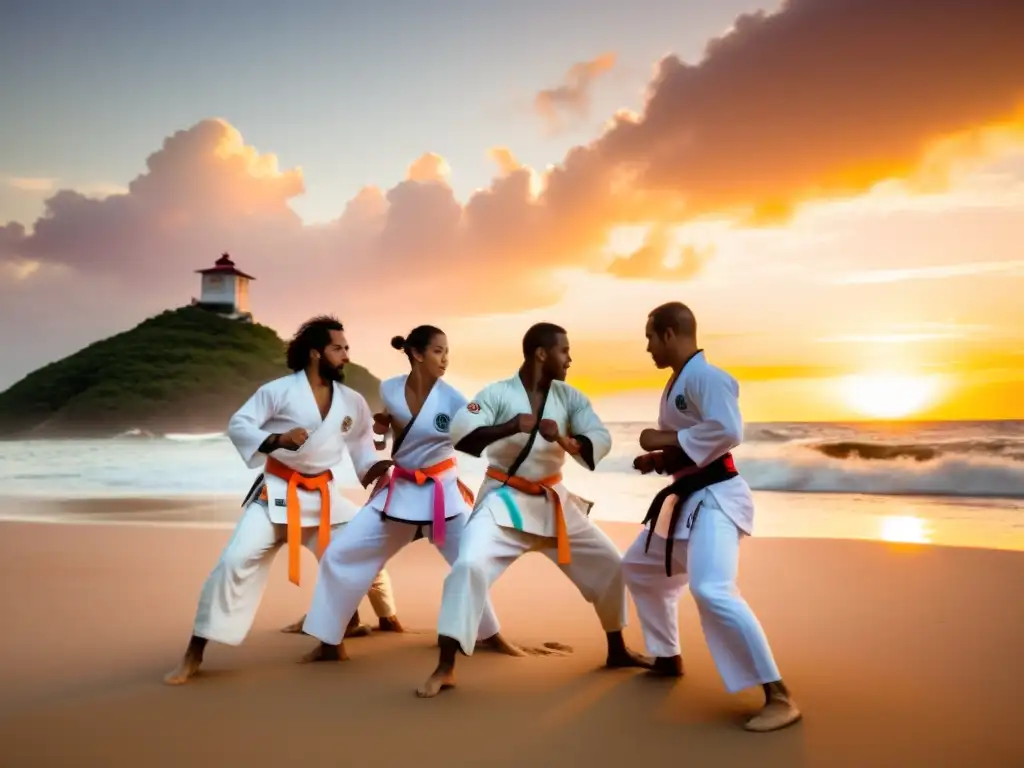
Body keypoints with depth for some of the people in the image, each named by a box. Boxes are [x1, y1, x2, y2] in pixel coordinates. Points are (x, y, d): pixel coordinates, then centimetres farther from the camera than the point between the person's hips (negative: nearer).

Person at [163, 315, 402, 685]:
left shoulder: (352, 402, 1)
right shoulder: (279, 390, -11)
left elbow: (361, 441, 12)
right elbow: (238, 425, -11)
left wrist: (373, 467, -8)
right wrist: (277, 440, -28)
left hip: (323, 495, 5)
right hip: (277, 492, -4)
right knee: (236, 560, -17)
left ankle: (388, 618, 38)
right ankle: (194, 653, -3)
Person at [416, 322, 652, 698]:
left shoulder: (570, 397, 0)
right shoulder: (498, 393, -12)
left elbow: (601, 441, -10)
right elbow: (460, 436, -23)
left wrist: (563, 439, -29)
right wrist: (509, 427, -36)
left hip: (553, 501, 5)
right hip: (505, 500, -5)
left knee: (609, 564, 9)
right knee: (470, 565, -25)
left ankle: (617, 650, 32)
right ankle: (445, 669, -12)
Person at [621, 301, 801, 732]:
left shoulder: (705, 376, -17)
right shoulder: (678, 382, 15)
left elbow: (728, 432, -29)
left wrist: (665, 439, -21)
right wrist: (658, 459, 5)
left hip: (714, 498, -11)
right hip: (688, 498, 11)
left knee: (712, 590, -27)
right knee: (640, 567, 23)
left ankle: (778, 696, -20)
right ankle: (668, 658, 38)